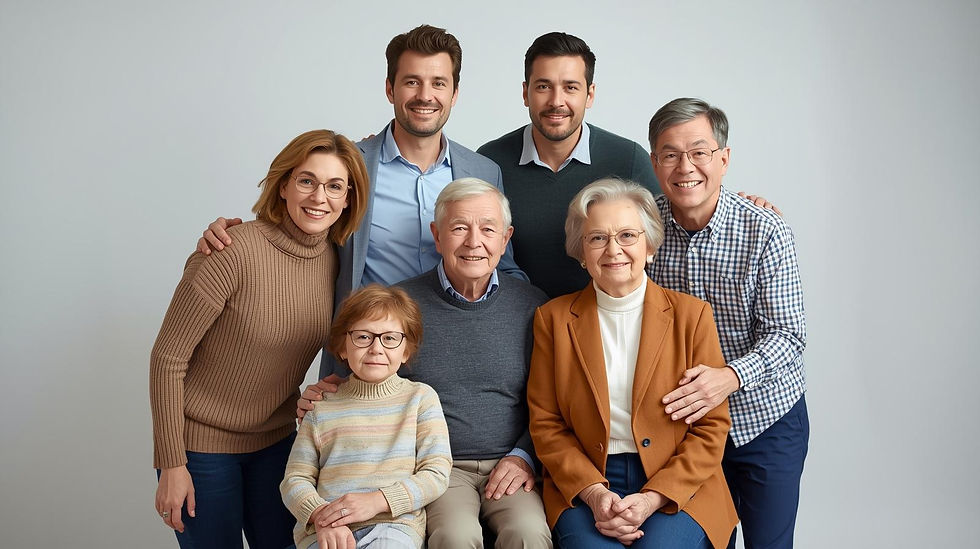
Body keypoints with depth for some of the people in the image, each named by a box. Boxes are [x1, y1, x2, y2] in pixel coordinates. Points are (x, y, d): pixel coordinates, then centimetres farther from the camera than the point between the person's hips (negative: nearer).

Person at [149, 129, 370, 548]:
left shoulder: (335, 260, -6)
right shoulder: (234, 251, -23)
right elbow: (167, 358, -18)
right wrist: (171, 464, -15)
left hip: (276, 441, 5)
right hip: (201, 445, -5)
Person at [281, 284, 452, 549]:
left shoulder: (420, 397, 10)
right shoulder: (321, 406, 13)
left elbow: (436, 474, 3)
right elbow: (295, 479, 11)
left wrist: (376, 501, -11)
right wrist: (322, 517, -10)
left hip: (394, 522, -1)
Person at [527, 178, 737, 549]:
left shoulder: (692, 314, 4)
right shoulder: (554, 319, 6)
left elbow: (711, 427, 2)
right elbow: (546, 424, 5)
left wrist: (651, 499, -11)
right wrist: (593, 492, -11)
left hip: (677, 488, 0)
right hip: (582, 487, 0)